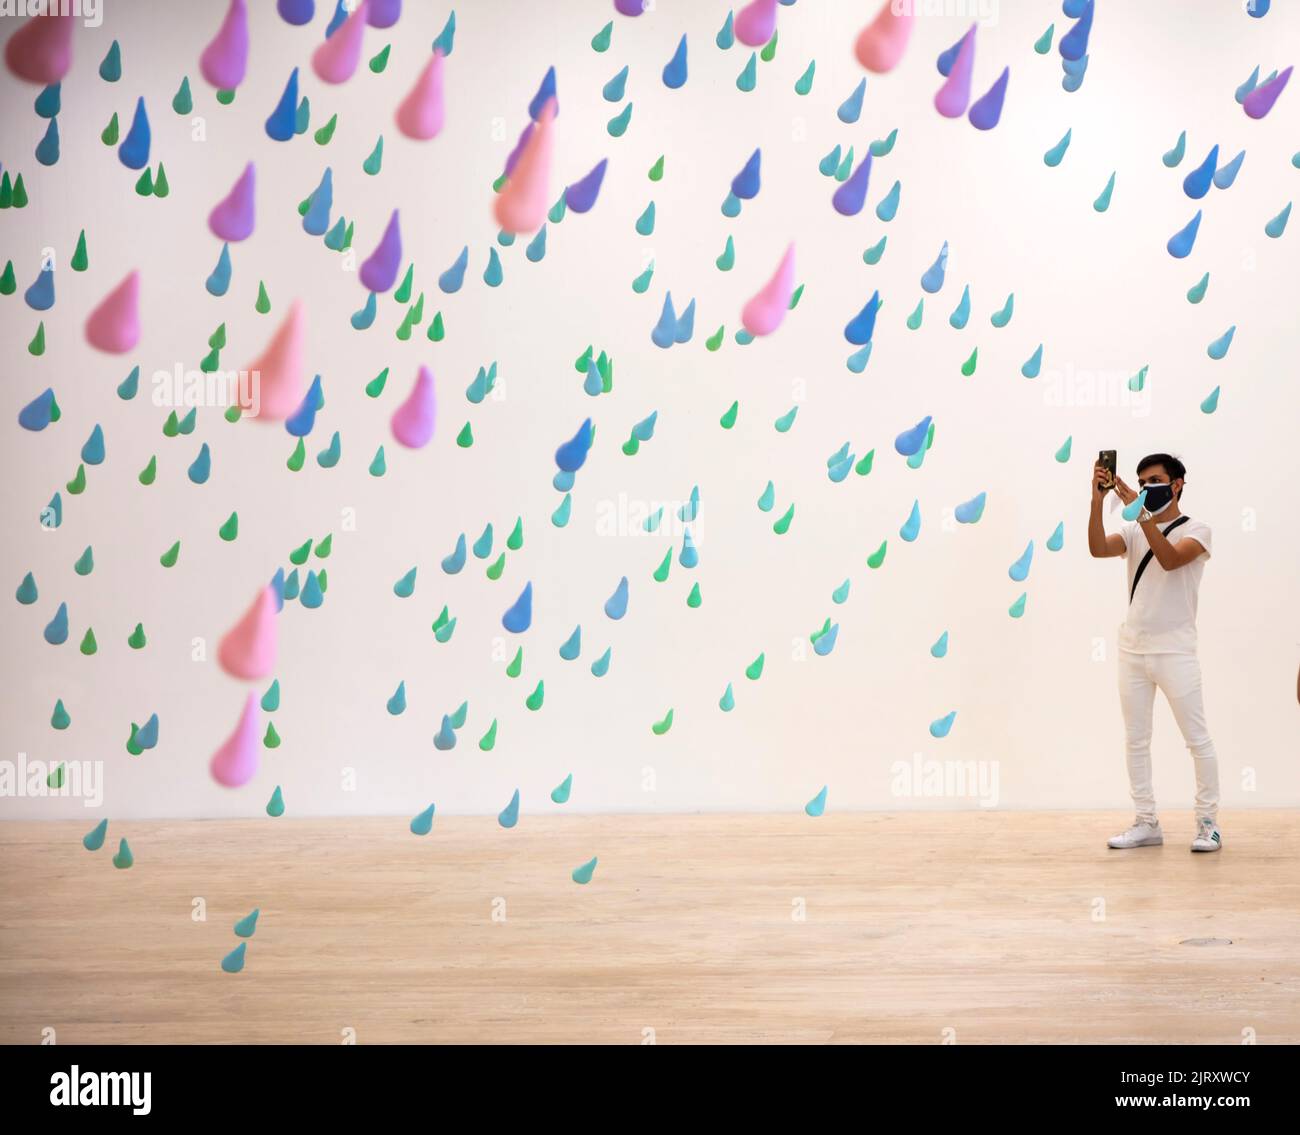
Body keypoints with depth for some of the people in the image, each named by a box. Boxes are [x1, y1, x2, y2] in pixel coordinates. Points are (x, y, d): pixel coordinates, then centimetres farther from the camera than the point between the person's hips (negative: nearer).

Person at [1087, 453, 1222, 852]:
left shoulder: (1196, 530, -2)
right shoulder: (1134, 531, 10)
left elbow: (1170, 559, -23)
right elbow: (1098, 549, -10)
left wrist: (1141, 512, -29)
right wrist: (1097, 500, -21)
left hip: (1175, 651, -5)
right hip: (1133, 650, 5)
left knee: (1197, 739, -1)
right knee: (1135, 740, 6)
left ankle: (1208, 823, 6)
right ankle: (1146, 823, 13)